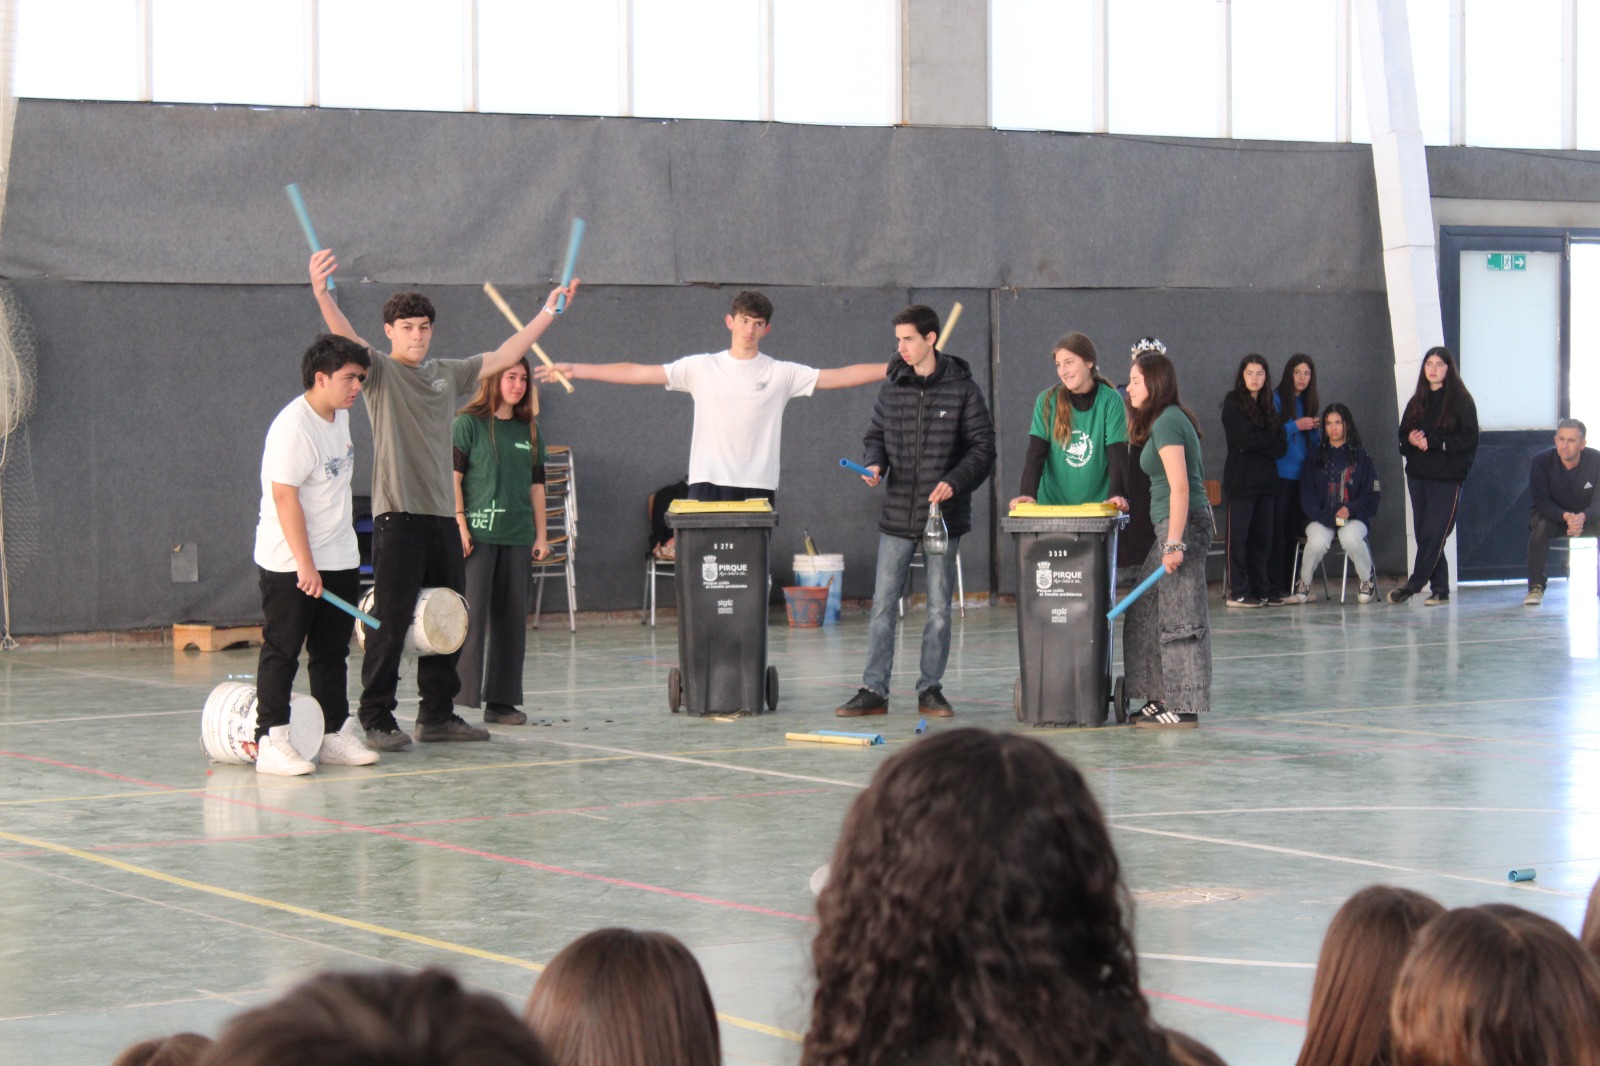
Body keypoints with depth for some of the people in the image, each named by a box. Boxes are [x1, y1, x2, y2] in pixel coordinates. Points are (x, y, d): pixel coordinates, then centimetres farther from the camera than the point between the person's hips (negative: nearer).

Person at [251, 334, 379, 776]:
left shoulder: (339, 416, 9)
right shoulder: (293, 427, -19)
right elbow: (284, 496, -23)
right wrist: (305, 565, -24)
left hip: (339, 559, 8)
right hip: (289, 565, -8)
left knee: (332, 652, 11)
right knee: (282, 652, -3)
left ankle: (336, 736, 17)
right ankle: (271, 743, 0)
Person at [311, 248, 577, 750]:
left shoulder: (447, 373, 15)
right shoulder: (381, 372, -1)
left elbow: (503, 356, 24)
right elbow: (348, 338, -19)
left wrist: (548, 313, 27)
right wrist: (321, 293, -37)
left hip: (442, 515, 6)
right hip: (397, 515, -6)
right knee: (391, 620, -7)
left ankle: (437, 714, 20)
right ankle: (377, 720, -3)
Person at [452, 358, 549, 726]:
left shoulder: (529, 432, 14)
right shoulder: (469, 424, -1)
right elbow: (452, 477, -5)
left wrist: (540, 534, 12)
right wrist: (459, 525, -13)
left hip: (517, 536, 6)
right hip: (478, 533, -5)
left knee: (512, 616, 6)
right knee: (471, 613, -9)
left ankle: (501, 699, 13)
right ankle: (458, 694, -6)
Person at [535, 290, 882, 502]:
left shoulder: (782, 374, 6)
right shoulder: (701, 368, 6)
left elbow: (840, 376, 4)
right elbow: (638, 373, 3)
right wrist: (575, 369, -3)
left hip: (757, 487, 0)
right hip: (708, 483, 0)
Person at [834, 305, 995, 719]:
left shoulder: (962, 389, -3)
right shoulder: (892, 388, 7)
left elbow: (982, 448, -3)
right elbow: (877, 435, 18)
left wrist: (955, 482, -17)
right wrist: (874, 463, -3)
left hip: (944, 514, -2)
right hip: (897, 514, 3)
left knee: (939, 607, 5)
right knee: (883, 604, 0)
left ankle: (930, 689, 14)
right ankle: (874, 690, 5)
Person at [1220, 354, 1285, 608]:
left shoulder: (1267, 404, 17)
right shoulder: (1233, 403, -1)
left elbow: (1280, 444, 9)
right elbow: (1243, 440, -13)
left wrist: (1258, 444, -8)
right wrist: (1270, 443, -2)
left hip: (1265, 479, 6)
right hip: (1241, 479, -6)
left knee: (1263, 537, 5)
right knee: (1239, 535, -7)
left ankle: (1260, 589, 9)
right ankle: (1237, 593, -7)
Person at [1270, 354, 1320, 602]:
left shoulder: (1307, 403, 16)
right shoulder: (1276, 400, -4)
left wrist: (1314, 429, 1)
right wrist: (1295, 426, -17)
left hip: (1301, 474, 6)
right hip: (1280, 474, -6)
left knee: (1294, 531, 6)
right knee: (1278, 530, -9)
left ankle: (1289, 585, 9)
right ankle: (1275, 588, -10)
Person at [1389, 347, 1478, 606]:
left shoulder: (1461, 401, -2)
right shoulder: (1417, 402, 16)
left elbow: (1468, 439, -9)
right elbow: (1403, 435, 18)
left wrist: (1432, 443, -15)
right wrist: (1411, 440, -6)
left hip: (1447, 478, -6)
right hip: (1418, 475, 6)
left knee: (1434, 533, -9)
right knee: (1424, 533, 3)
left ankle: (1414, 585, -5)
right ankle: (1440, 589, 8)